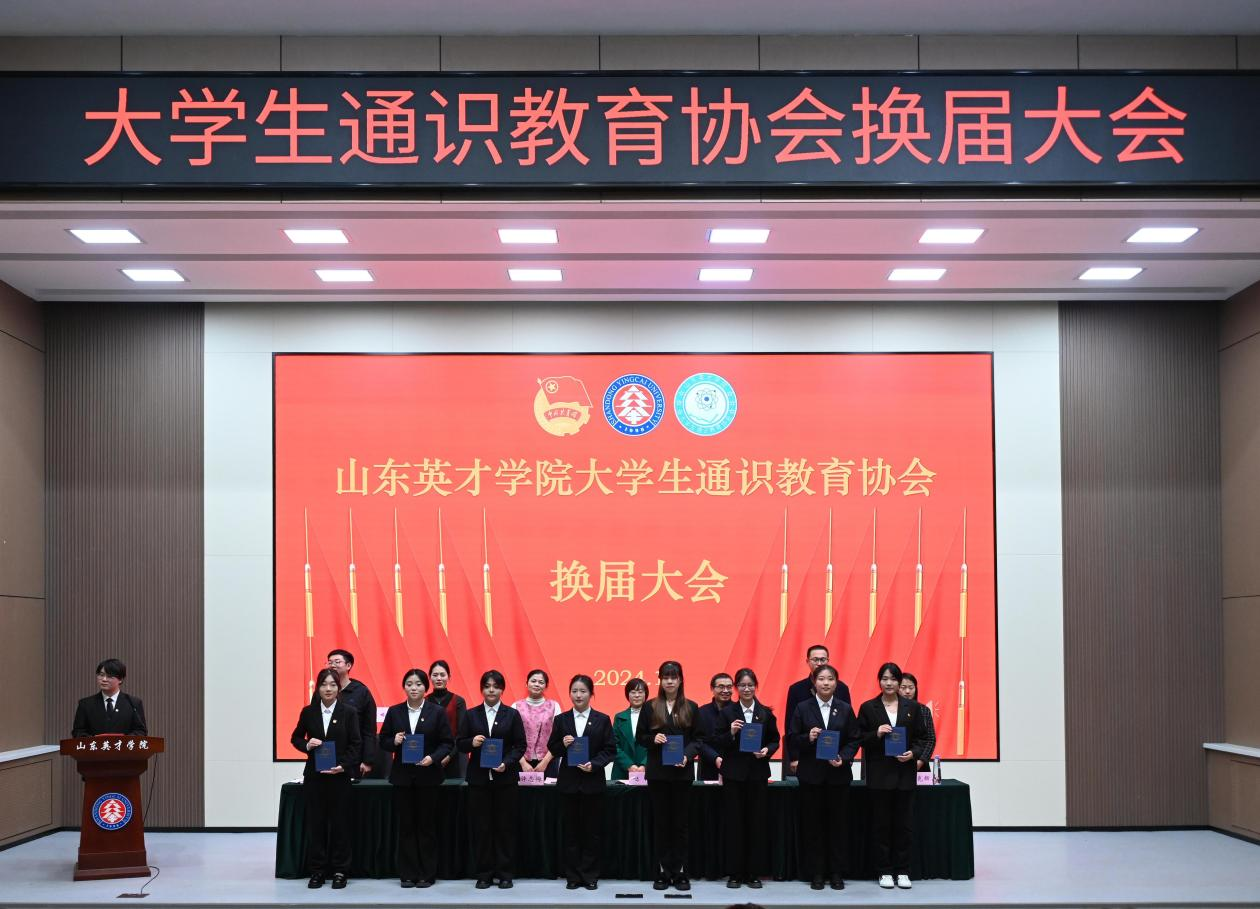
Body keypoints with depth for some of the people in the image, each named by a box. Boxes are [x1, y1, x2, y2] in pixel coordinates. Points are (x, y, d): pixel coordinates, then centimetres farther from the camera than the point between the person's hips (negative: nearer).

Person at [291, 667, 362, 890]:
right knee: (315, 822, 4)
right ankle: (317, 870, 12)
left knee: (339, 822, 2)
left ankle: (339, 871, 10)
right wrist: (307, 745, -8)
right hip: (314, 775, 2)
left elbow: (356, 744, -2)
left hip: (339, 775, -2)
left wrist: (344, 766, -15)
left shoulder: (348, 712, -1)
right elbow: (296, 738, 13)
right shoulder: (308, 712, 5)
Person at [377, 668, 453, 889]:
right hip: (402, 776, 2)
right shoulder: (394, 712, 5)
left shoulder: (437, 712, -1)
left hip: (427, 776, -2)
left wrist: (433, 758, -17)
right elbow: (383, 742, 8)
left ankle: (427, 874, 11)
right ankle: (408, 873, 11)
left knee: (426, 825, 4)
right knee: (406, 825, 5)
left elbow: (448, 743, -1)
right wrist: (394, 741, -13)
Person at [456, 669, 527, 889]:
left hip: (505, 778, -1)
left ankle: (504, 873, 10)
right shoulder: (471, 715, 8)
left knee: (505, 826, 2)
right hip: (479, 778, 1)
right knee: (481, 827, 2)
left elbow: (520, 745, 1)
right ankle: (484, 874, 10)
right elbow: (460, 744, 7)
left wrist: (506, 763, -14)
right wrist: (472, 743, -15)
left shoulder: (512, 715, 4)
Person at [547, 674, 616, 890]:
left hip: (592, 781, -1)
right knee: (571, 830, 5)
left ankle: (590, 875, 12)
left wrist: (594, 764, -14)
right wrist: (563, 745, -13)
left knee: (592, 830, 3)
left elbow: (610, 750, 0)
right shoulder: (561, 720, 5)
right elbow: (552, 749, 7)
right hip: (568, 782, 1)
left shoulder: (602, 720, 2)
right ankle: (572, 875, 12)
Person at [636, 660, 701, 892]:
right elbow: (639, 737, 6)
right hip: (657, 771, 0)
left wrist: (687, 755, -13)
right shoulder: (650, 707, 5)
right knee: (660, 822, 3)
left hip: (682, 771, 0)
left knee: (680, 822, 2)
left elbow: (697, 739, 4)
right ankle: (663, 871, 9)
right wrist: (653, 739, -14)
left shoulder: (691, 708, 5)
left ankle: (679, 872, 7)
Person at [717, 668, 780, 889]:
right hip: (734, 773, -1)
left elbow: (775, 740, 10)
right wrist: (731, 733, -18)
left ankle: (754, 873, 10)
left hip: (757, 773, 1)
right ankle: (734, 873, 7)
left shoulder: (765, 713, 6)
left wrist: (767, 750, -10)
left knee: (757, 822, 2)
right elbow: (718, 743, 0)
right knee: (734, 823, 1)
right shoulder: (727, 712, 2)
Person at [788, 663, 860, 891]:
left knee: (837, 823, 5)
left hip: (838, 773, 1)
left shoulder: (845, 709, 5)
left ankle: (836, 873, 13)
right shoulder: (803, 708, 2)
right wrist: (808, 738, -19)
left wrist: (844, 758, -12)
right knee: (812, 823, 3)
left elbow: (855, 739, 3)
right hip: (811, 774, -1)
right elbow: (792, 737, 0)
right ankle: (816, 873, 11)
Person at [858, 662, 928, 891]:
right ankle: (884, 871, 11)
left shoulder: (912, 707, 6)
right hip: (879, 773, -1)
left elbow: (920, 737, 8)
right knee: (881, 824, 3)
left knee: (903, 824, 4)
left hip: (905, 772, 1)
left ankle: (903, 871, 12)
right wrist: (876, 734, -16)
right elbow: (860, 739, 2)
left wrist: (913, 753, -10)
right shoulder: (868, 708, 2)